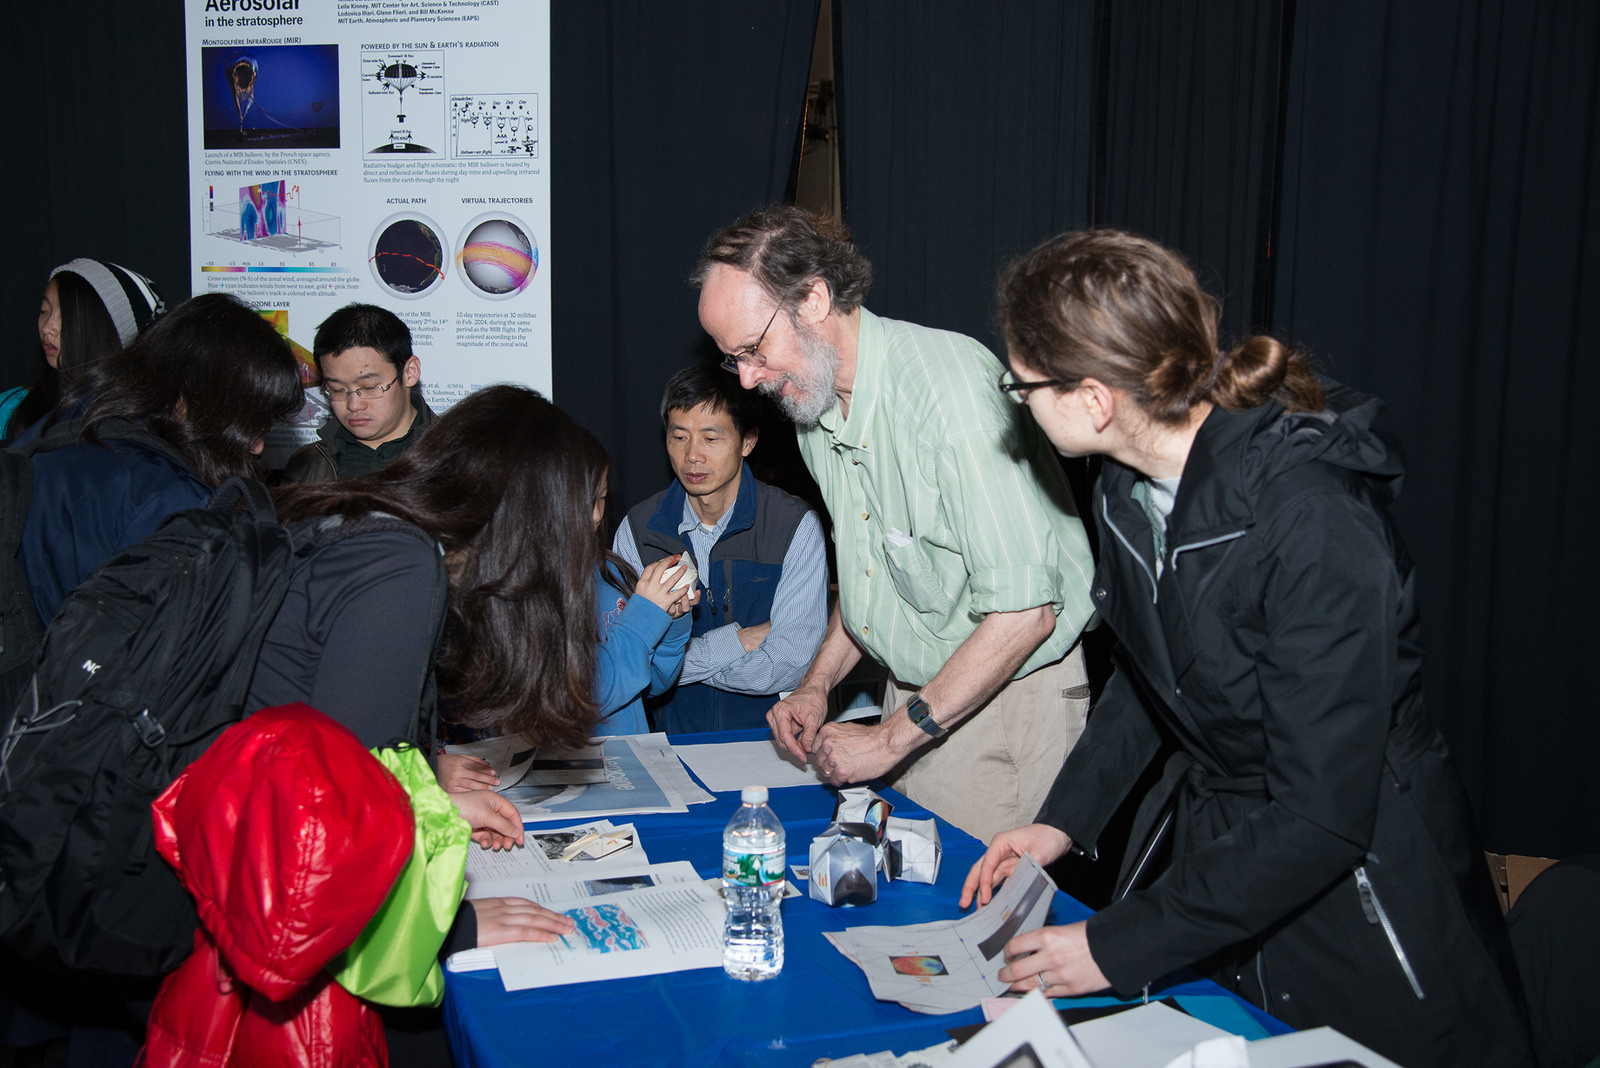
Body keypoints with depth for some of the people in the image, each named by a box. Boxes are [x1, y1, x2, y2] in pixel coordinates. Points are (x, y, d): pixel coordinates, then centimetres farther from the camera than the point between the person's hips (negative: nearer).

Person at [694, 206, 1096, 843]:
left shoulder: (951, 388, -24)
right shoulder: (813, 399, 5)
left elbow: (1024, 611, -27)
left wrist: (892, 739, -20)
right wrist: (817, 684, 6)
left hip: (1011, 692, -7)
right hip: (918, 694, 7)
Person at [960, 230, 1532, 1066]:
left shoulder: (1314, 529, -31)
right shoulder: (1127, 486, -6)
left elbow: (1322, 818, -29)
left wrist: (1120, 945, -23)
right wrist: (1063, 821, 1)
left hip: (1352, 887, -6)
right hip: (1207, 847, 7)